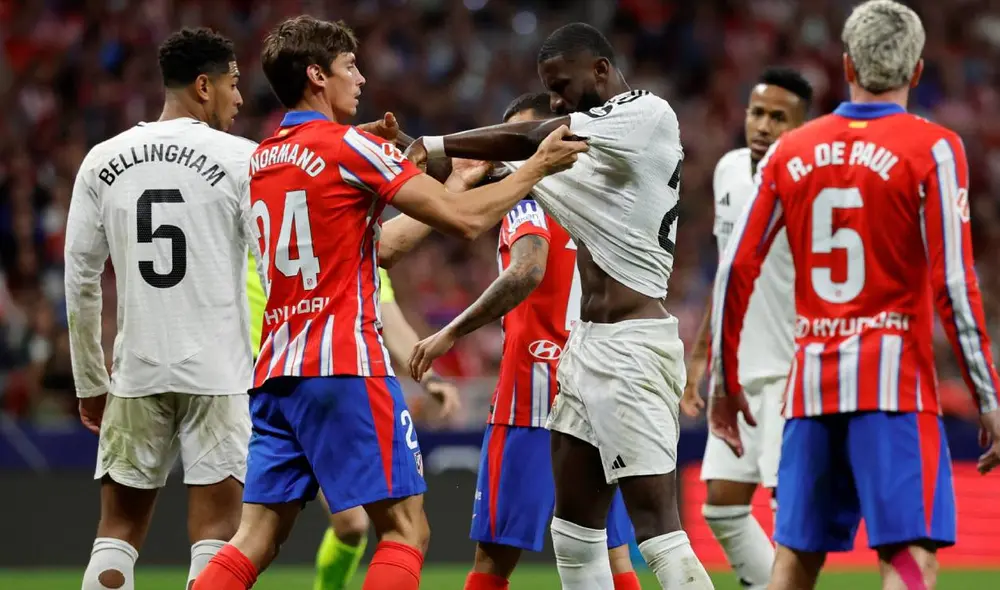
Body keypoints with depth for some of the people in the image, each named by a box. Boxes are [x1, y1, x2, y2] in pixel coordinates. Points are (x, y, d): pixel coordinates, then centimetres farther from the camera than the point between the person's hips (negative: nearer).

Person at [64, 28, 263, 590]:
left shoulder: (103, 161, 7)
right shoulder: (240, 159, -5)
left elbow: (80, 280, 9)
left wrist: (91, 383, 17)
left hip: (136, 374, 3)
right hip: (219, 373, -3)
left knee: (118, 532, 10)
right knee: (215, 537, -2)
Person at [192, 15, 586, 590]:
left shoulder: (262, 159, 16)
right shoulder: (349, 146, -6)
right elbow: (465, 218, -8)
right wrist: (537, 167, 5)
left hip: (275, 373, 7)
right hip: (345, 368, -7)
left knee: (256, 540, 4)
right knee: (405, 529, -3)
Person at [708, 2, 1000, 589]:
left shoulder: (790, 152, 9)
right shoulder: (932, 150, -4)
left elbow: (737, 270, 8)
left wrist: (724, 380, 17)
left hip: (813, 380, 5)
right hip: (894, 382, -5)